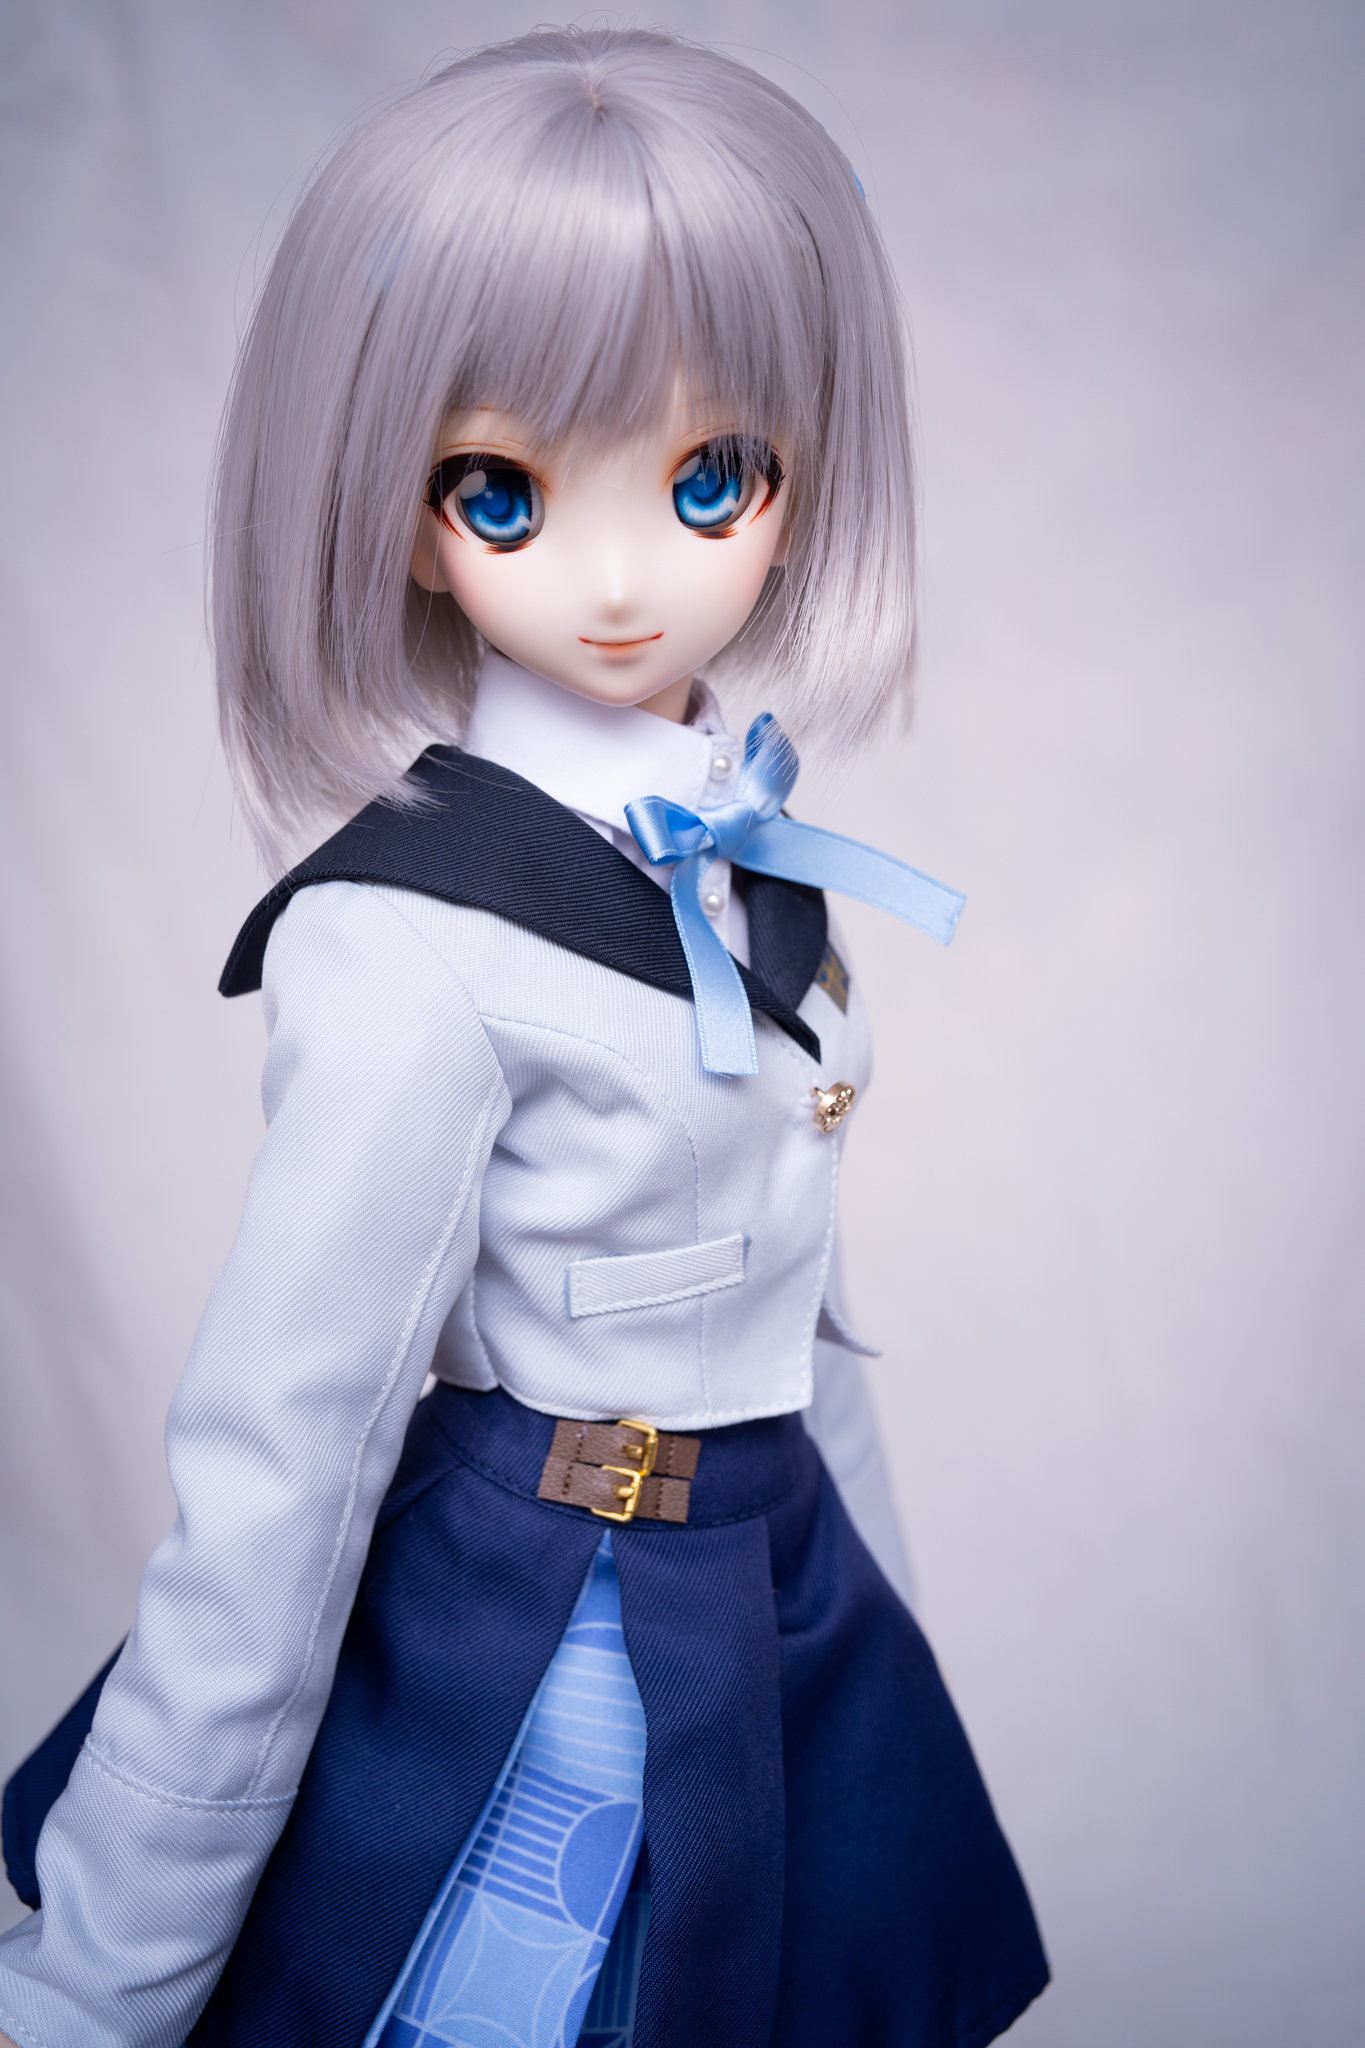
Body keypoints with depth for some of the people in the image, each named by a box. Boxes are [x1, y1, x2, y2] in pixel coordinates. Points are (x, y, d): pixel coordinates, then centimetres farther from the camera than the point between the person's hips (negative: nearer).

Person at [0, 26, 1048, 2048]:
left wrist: (873, 1614, 17)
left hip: (798, 1647, 7)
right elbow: (272, 1480, -21)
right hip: (523, 1675, -6)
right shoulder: (420, 948, -24)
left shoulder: (754, 852, -3)